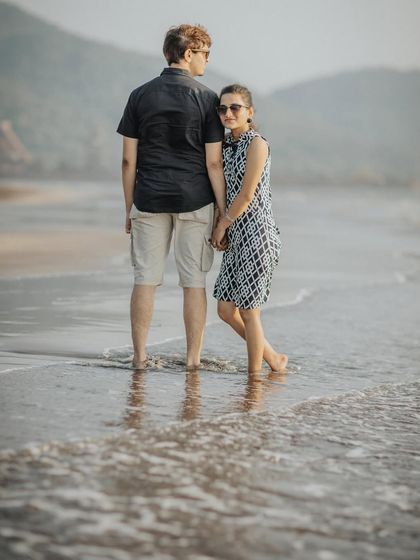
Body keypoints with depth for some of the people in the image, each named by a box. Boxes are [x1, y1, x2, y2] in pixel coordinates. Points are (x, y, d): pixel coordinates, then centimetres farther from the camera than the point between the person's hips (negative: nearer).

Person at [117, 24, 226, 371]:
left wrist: (129, 208, 10)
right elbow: (214, 163, -8)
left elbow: (129, 160, 2)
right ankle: (193, 358, 11)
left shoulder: (140, 96, 2)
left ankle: (140, 355, 9)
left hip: (149, 200, 2)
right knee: (194, 281, 6)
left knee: (145, 279, 7)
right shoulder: (206, 99, -6)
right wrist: (224, 211, -1)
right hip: (194, 201, -2)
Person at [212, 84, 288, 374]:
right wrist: (223, 229, 3)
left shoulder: (257, 144, -12)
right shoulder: (227, 144, 12)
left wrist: (222, 225, -6)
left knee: (248, 311, -1)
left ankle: (255, 374, 12)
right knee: (226, 309, 10)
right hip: (236, 237, 8)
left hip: (257, 234, -8)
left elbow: (247, 194, -15)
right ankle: (273, 358, 26)